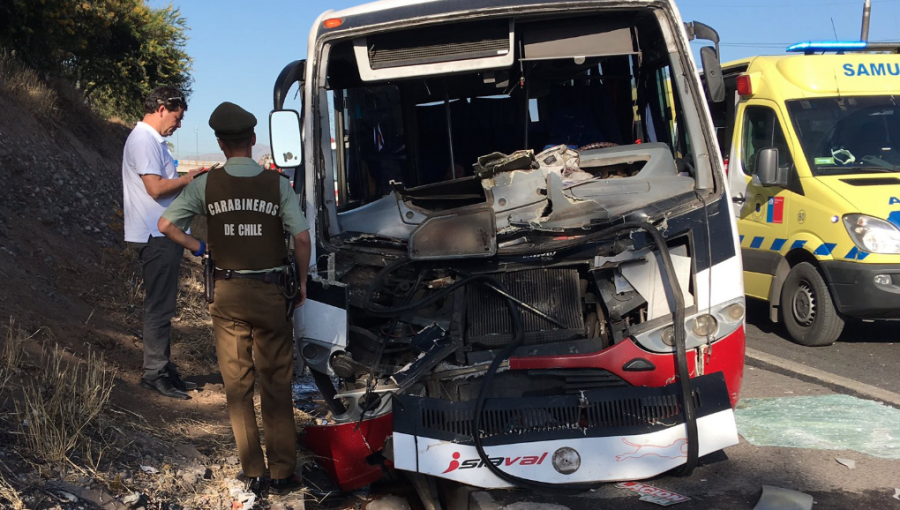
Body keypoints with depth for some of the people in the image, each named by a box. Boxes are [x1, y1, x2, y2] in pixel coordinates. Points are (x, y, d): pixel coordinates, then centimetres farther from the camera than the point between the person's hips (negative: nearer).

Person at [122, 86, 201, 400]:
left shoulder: (152, 140, 19)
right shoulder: (144, 140, -14)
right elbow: (156, 187, -22)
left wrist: (188, 182, 9)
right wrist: (188, 179, -11)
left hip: (163, 236, 11)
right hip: (156, 236, -11)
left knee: (162, 306, 14)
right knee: (159, 307, -6)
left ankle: (163, 370, 21)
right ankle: (154, 374, -1)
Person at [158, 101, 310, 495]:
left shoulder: (206, 184, -3)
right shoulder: (276, 184, -6)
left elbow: (166, 225, -3)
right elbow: (301, 238, -12)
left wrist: (198, 249, 10)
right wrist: (303, 284, 1)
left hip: (227, 293, 1)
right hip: (269, 292, -1)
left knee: (237, 385, 11)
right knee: (276, 385, 8)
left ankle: (253, 473, 15)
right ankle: (283, 473, 11)